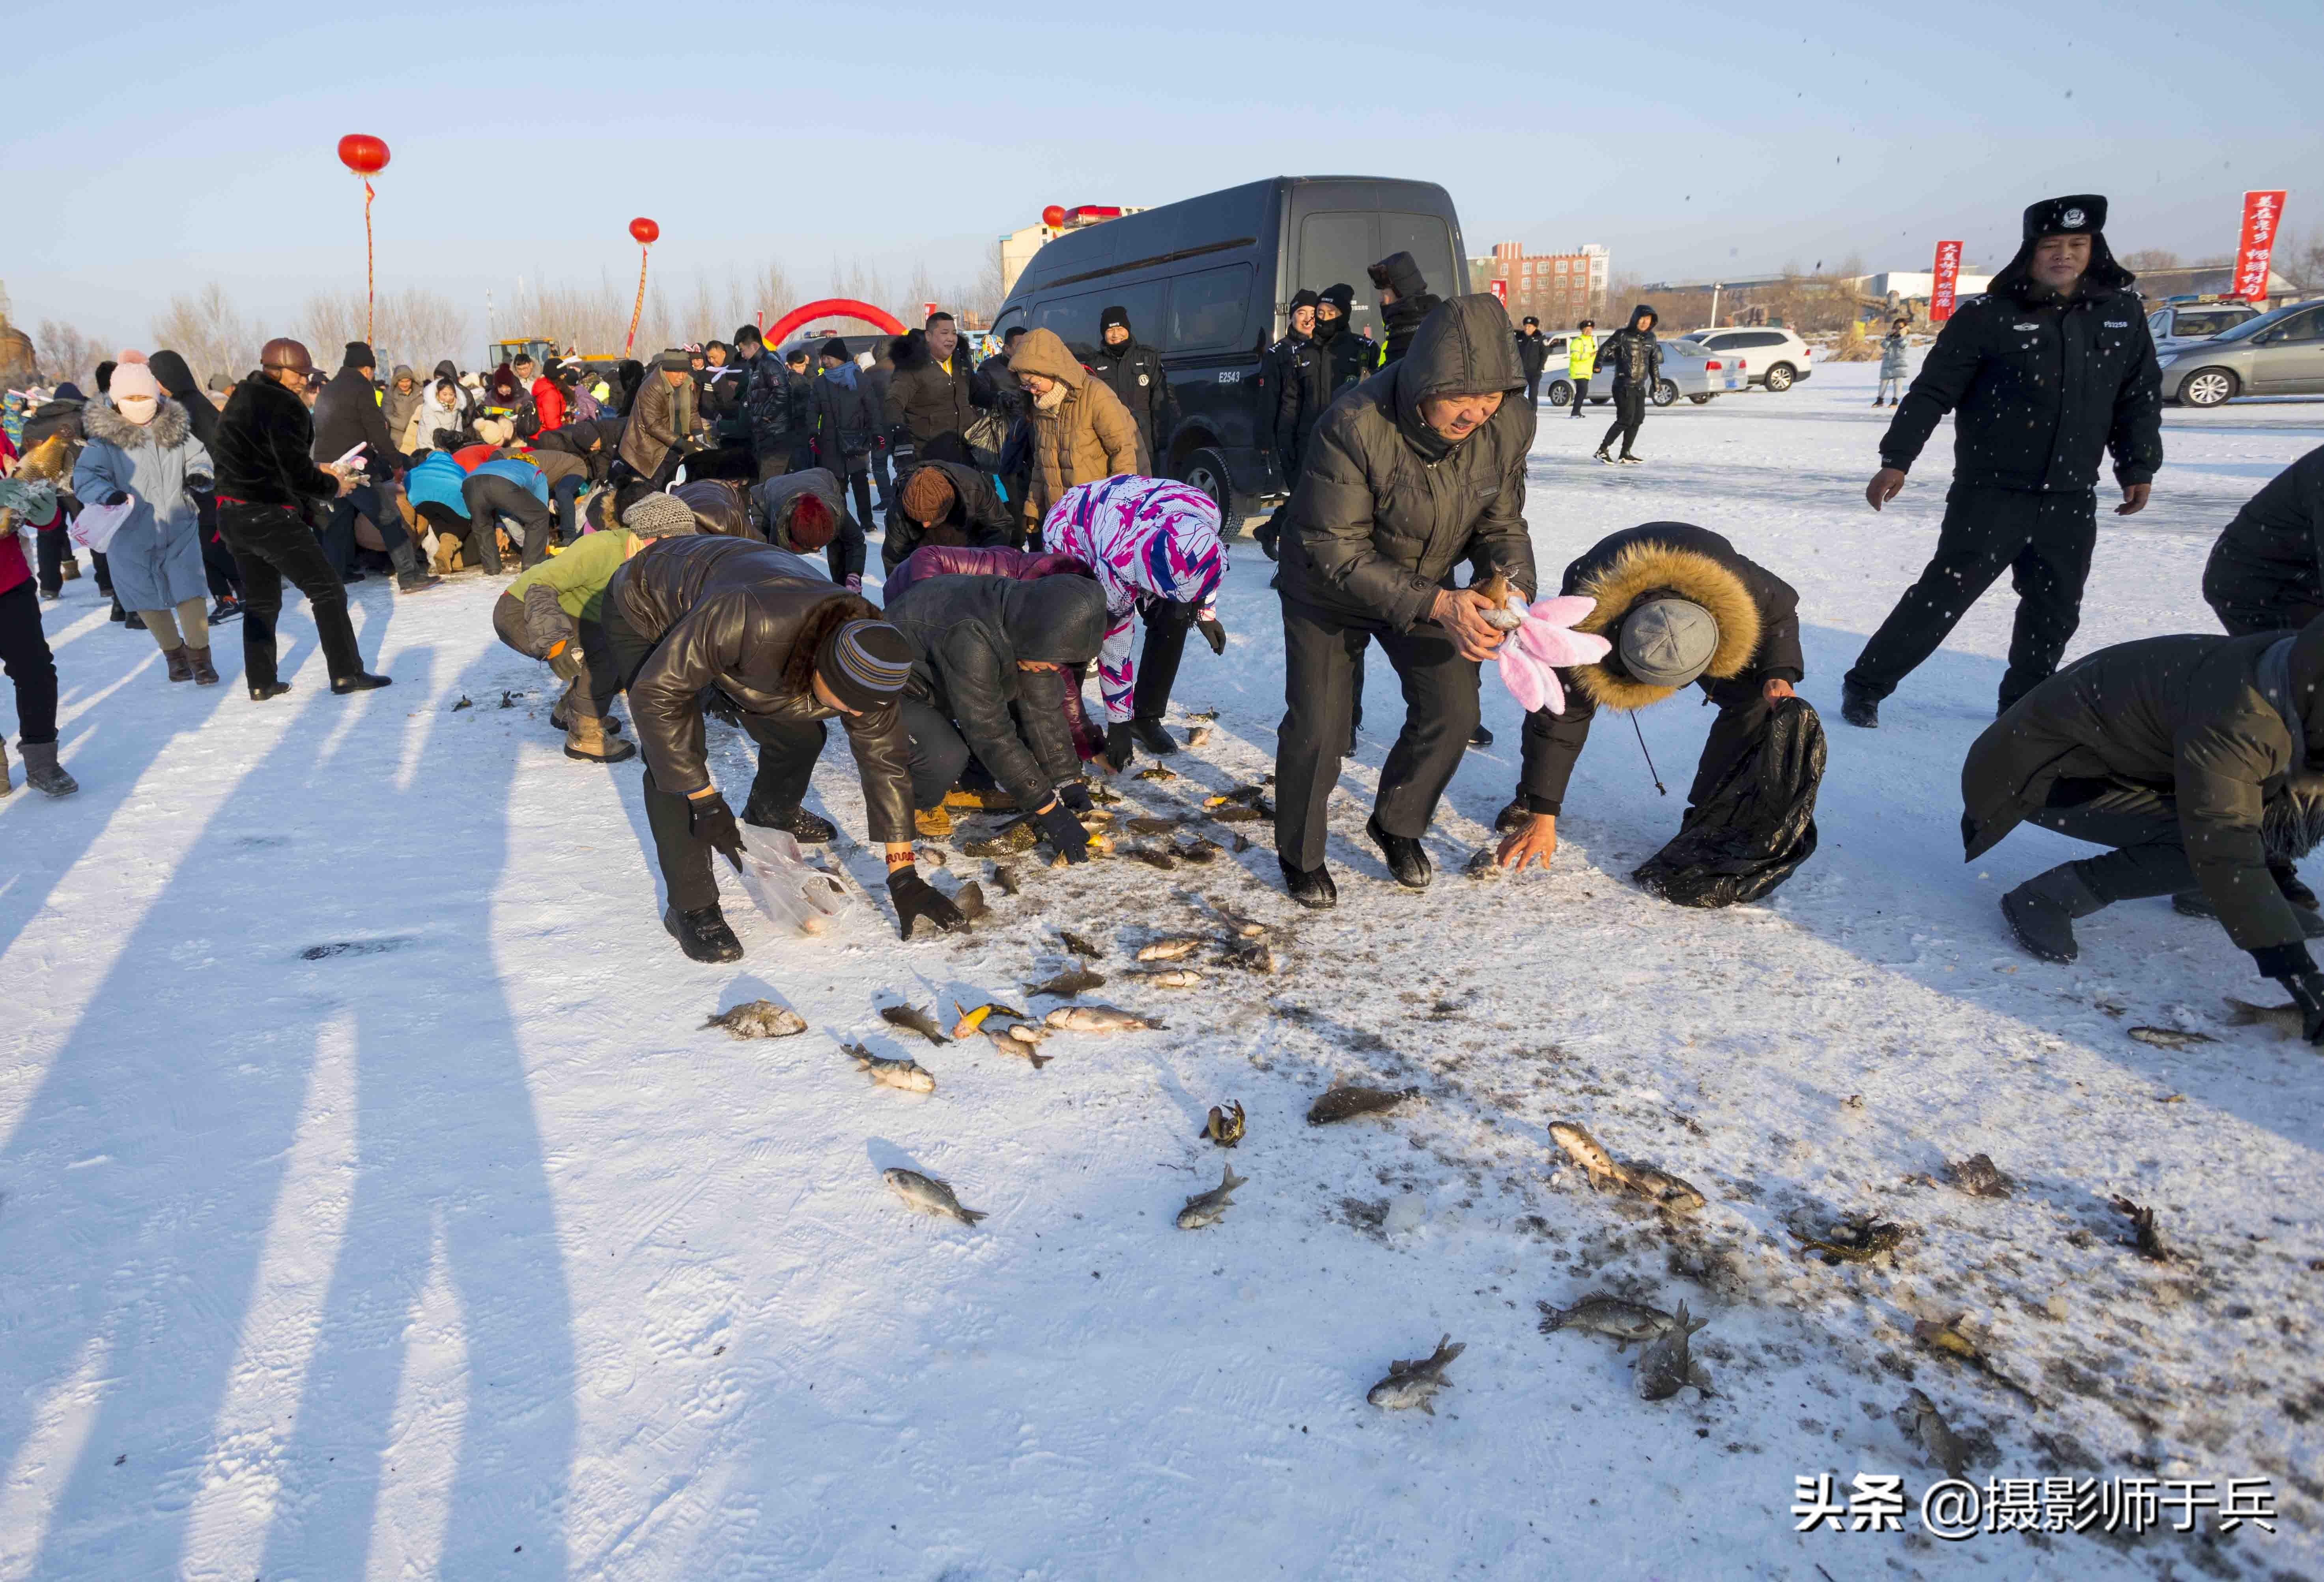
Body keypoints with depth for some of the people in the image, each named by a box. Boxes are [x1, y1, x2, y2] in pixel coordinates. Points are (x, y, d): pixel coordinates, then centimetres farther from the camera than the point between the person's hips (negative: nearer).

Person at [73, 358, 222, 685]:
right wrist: (109, 494, -33)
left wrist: (200, 474, -11)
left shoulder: (175, 429, 0)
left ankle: (199, 655, 8)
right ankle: (174, 652, 31)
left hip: (179, 529, 0)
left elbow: (198, 455, 12)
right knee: (150, 599, 11)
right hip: (132, 535, 0)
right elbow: (84, 478, -12)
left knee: (190, 591, -7)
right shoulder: (105, 438, -7)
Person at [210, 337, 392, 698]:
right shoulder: (283, 406, -13)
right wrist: (333, 486, 0)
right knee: (327, 589, -2)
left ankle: (261, 682, 18)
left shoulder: (241, 400, 16)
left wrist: (317, 472, 15)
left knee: (260, 600, 16)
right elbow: (296, 474, -17)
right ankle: (346, 674, -4)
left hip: (233, 515, 9)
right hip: (269, 516, -9)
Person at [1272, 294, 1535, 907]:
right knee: (1319, 727, -6)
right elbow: (1335, 554, -32)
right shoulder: (1354, 426, -37)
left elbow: (1501, 524, -7)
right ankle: (1301, 854, 21)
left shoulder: (1509, 426, -21)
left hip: (1430, 582, 5)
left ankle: (1397, 826, 29)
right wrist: (1435, 604, -41)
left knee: (1452, 711, 1)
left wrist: (1510, 585, -29)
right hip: (1329, 583, -4)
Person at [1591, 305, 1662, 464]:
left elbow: (1654, 361, 20)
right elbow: (1605, 349, -13)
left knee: (1638, 419, 6)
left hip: (1640, 386, 7)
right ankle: (1602, 450, -8)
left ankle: (1626, 453, 15)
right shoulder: (1623, 335, -7)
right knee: (1626, 419, -14)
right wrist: (1597, 364, -30)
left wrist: (1656, 381, 22)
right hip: (1624, 385, -7)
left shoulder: (1650, 338, 11)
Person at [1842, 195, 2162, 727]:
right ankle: (1865, 686, 2)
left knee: (2055, 612, 9)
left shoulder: (2122, 313, 7)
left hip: (2072, 499, 5)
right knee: (1944, 595, -9)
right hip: (1992, 493, -5)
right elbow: (1932, 392, -8)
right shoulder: (1989, 318, -8)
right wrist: (1896, 460, -14)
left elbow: (2139, 398, 15)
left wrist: (2139, 468, 12)